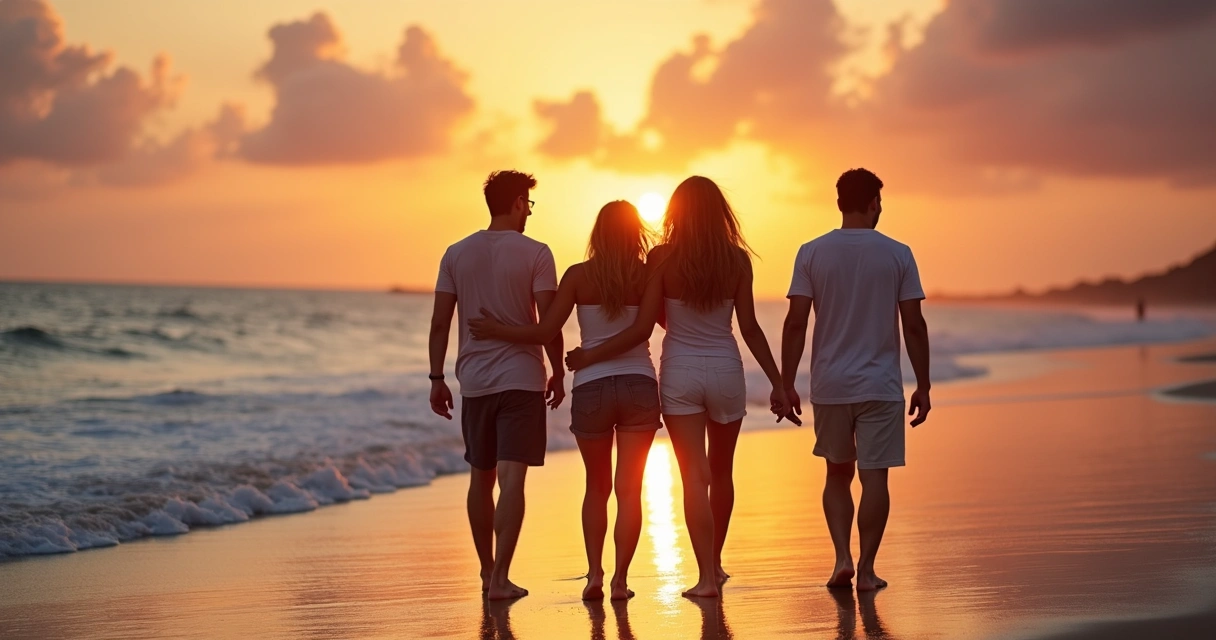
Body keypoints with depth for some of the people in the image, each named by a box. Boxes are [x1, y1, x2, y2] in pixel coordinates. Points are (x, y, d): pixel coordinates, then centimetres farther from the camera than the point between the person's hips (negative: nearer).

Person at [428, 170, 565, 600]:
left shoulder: (456, 254, 6)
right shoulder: (535, 254, -5)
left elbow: (440, 323, 4)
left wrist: (436, 379, 10)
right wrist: (559, 373, 2)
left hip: (474, 381, 4)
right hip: (522, 379, -4)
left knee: (481, 479, 15)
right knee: (511, 479, -7)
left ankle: (487, 572, 25)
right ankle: (500, 578, -14)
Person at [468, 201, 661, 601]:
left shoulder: (579, 275, -3)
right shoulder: (647, 275, -2)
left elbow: (546, 332, -7)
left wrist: (497, 332, 4)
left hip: (591, 386, 0)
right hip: (639, 384, 0)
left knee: (596, 487, 15)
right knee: (629, 490, 3)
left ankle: (594, 572, 4)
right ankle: (620, 579, -1)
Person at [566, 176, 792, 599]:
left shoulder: (663, 258, -7)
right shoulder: (737, 259, -3)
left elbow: (643, 328, -10)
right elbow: (749, 328, -5)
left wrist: (591, 356, 0)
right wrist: (777, 382, 2)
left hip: (680, 373, -1)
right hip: (725, 370, 2)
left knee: (694, 476, 0)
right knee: (721, 472, 18)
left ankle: (707, 576, -7)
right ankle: (714, 564, 31)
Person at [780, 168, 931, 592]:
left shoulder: (812, 253, -1)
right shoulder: (897, 255, -2)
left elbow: (795, 324, -4)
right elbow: (914, 326, -3)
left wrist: (787, 384, 2)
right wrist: (923, 386, 5)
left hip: (830, 385, 2)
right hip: (881, 385, -2)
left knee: (837, 473, 16)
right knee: (874, 477, 3)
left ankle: (842, 556, 5)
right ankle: (866, 569, 4)